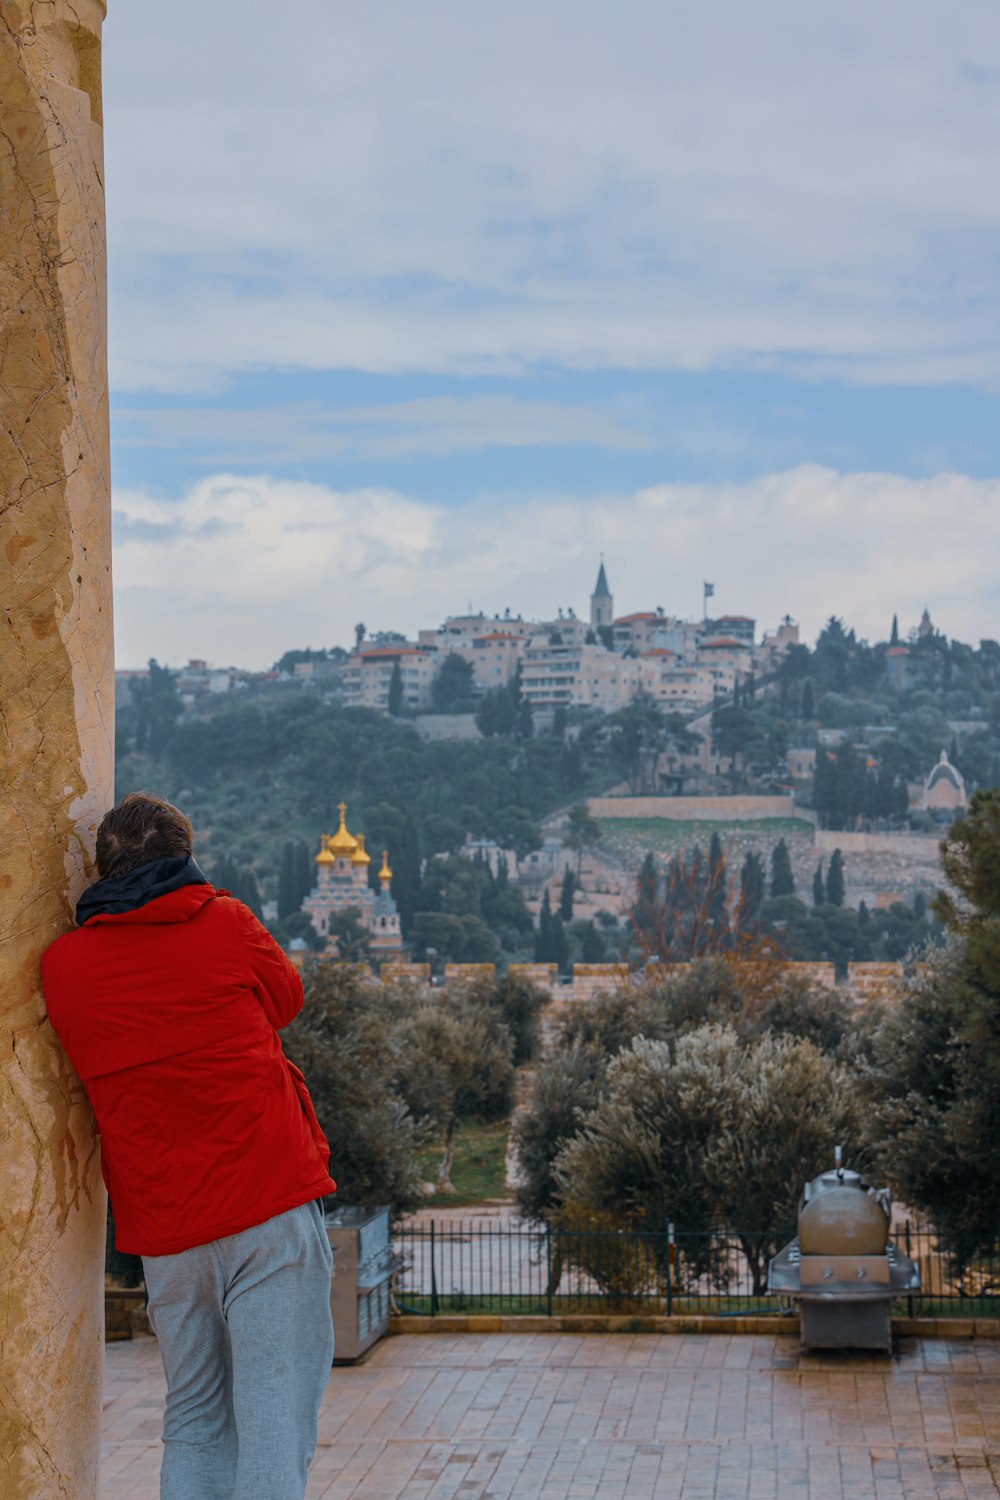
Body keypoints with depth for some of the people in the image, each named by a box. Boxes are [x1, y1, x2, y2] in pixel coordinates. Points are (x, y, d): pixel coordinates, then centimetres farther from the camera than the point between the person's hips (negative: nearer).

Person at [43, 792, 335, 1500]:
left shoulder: (63, 963, 5)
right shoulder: (220, 920, -1)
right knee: (274, 1420, -4)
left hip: (161, 1229, 4)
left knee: (194, 1422, 15)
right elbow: (285, 998, 15)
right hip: (269, 1202, -4)